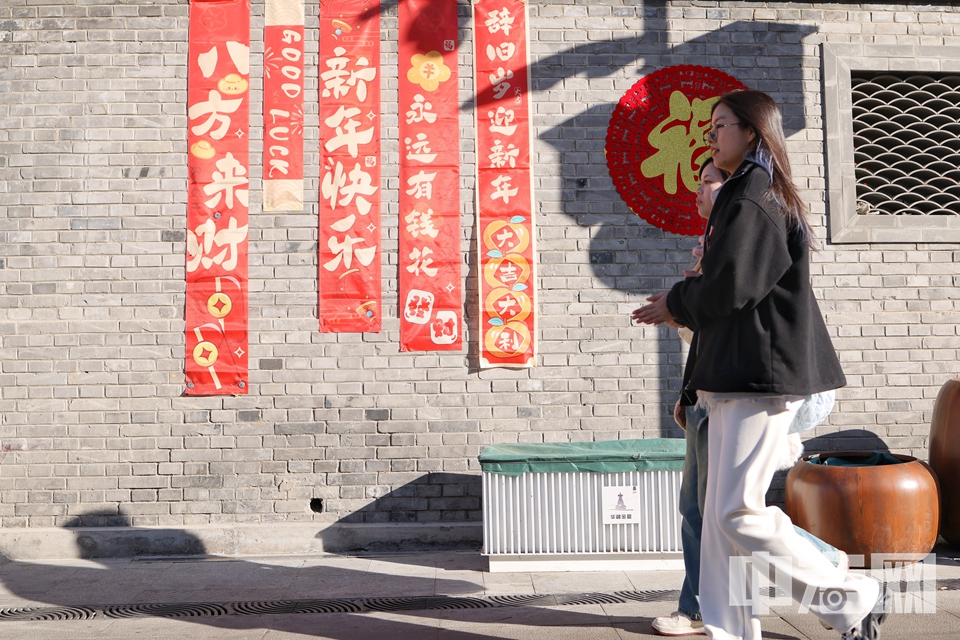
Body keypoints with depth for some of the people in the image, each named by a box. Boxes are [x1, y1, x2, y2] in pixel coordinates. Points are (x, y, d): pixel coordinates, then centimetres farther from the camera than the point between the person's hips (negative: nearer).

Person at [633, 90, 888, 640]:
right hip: (738, 378, 10)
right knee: (722, 516, 8)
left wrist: (676, 303, -1)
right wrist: (684, 306, 9)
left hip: (762, 377, -10)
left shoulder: (754, 199, -11)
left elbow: (728, 288, -19)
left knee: (738, 513, -9)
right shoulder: (751, 196, 21)